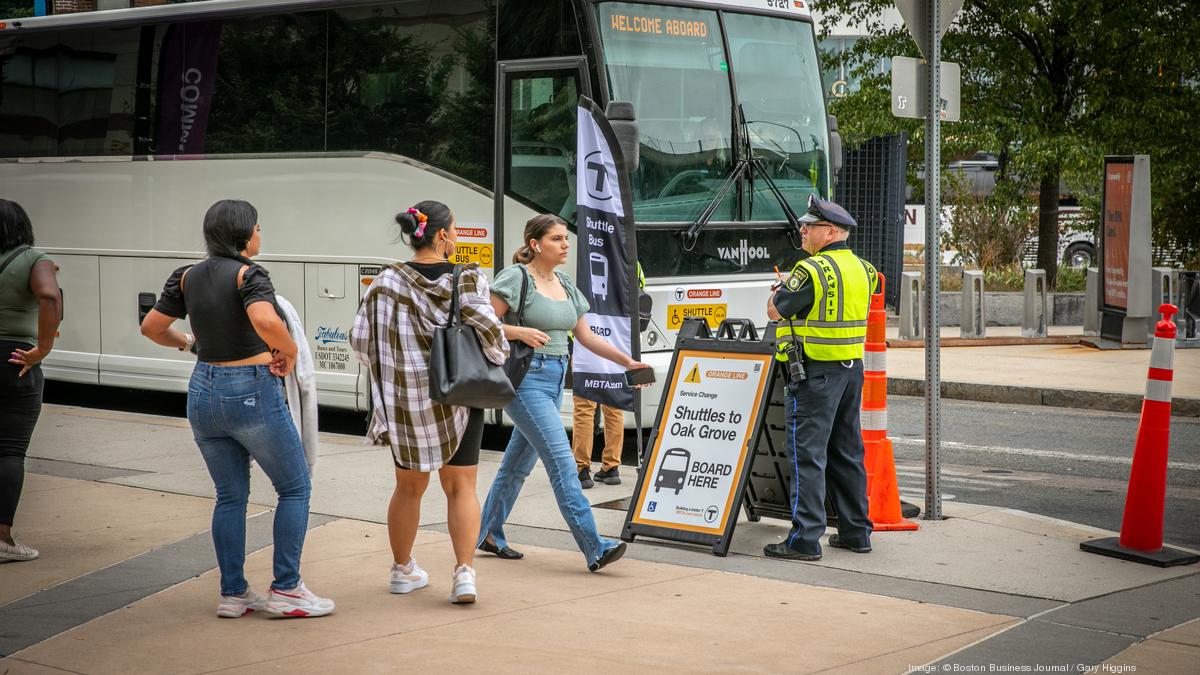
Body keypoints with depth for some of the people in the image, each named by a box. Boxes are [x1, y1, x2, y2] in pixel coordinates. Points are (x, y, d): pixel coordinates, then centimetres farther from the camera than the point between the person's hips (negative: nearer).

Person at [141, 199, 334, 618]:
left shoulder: (188, 277, 4)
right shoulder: (248, 274, -15)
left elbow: (151, 327, 8)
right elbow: (266, 321, -33)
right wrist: (290, 352, -16)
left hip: (203, 391, 7)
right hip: (253, 393, -7)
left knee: (230, 496, 16)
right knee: (295, 488, 7)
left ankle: (232, 594, 17)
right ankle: (286, 590, 5)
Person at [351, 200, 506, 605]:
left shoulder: (387, 283, -6)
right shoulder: (467, 280, -11)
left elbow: (361, 339, -5)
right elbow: (487, 327, -20)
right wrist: (496, 360, 0)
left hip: (405, 403, 2)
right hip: (458, 400, -2)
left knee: (409, 486, 18)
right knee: (461, 487, 9)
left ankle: (403, 570, 30)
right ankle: (465, 572, -3)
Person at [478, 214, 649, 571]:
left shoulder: (565, 285, 14)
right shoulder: (516, 277, -9)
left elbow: (586, 336, 16)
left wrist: (627, 361, 10)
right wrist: (520, 332, -23)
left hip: (554, 379, 8)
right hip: (525, 378, -8)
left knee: (519, 462, 15)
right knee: (561, 460, -14)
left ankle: (489, 535, 28)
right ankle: (594, 549, -17)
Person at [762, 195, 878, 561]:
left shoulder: (812, 270, -16)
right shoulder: (862, 269, 10)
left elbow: (775, 311, -8)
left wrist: (781, 291, 13)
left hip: (815, 371, -8)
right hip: (852, 367, 8)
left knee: (808, 452, -6)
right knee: (847, 451, 15)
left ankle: (805, 539, -8)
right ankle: (856, 531, 22)